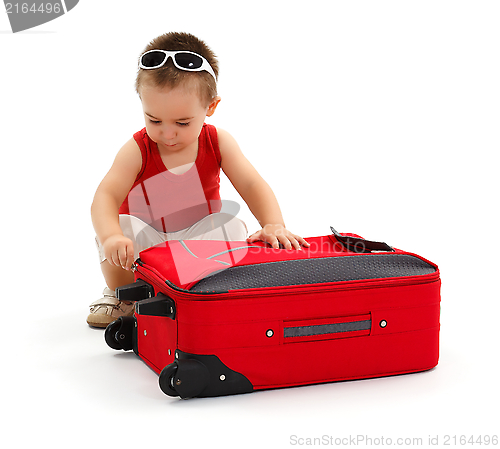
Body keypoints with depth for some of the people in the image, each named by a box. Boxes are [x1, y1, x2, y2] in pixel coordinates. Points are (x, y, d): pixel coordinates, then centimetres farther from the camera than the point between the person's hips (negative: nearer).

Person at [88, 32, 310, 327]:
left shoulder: (218, 143, -11)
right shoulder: (137, 151, -19)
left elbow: (252, 186, -16)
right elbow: (106, 197, -30)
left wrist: (274, 225, -37)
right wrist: (111, 237, -53)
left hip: (201, 238, 1)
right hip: (145, 242, -1)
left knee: (232, 227, -28)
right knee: (119, 227, -32)